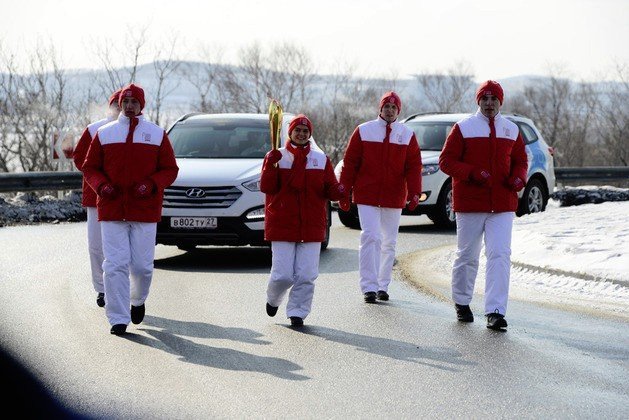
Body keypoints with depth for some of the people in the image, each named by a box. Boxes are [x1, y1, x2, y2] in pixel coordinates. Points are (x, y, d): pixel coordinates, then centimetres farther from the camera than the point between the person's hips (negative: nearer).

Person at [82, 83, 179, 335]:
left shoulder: (157, 134, 7)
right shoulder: (104, 134, 8)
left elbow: (170, 169, 7)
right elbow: (89, 167, 12)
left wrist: (151, 184, -11)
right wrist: (101, 185, -8)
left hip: (145, 211, 0)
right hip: (111, 210, 0)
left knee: (142, 265, 1)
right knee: (115, 265, -8)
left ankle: (138, 300, 33)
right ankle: (118, 320, -4)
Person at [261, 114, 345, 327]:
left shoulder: (321, 159, 10)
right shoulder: (277, 156, 3)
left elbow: (330, 189, 7)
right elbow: (267, 187, -6)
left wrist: (338, 191, -15)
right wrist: (272, 165, -21)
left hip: (312, 226, 2)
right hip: (282, 225, -2)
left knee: (306, 275, -3)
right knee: (282, 275, -2)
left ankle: (297, 313, 9)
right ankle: (273, 299, 28)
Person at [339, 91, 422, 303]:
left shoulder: (407, 135, 5)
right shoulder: (363, 131, 1)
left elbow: (414, 166, 3)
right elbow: (350, 163, 3)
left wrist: (414, 192, -9)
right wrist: (345, 193, -1)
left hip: (394, 198, 3)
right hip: (367, 196, -3)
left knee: (389, 242, 10)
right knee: (370, 237, -12)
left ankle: (383, 286, 21)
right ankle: (369, 287, -12)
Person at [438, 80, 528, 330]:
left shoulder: (512, 130, 11)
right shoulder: (463, 128, 0)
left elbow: (520, 160, 20)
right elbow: (446, 161, -3)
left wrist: (518, 178, -2)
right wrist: (473, 173, -18)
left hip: (503, 204, 2)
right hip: (469, 203, -2)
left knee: (500, 255, -11)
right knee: (467, 255, 8)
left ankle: (495, 312, -14)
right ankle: (461, 303, 29)